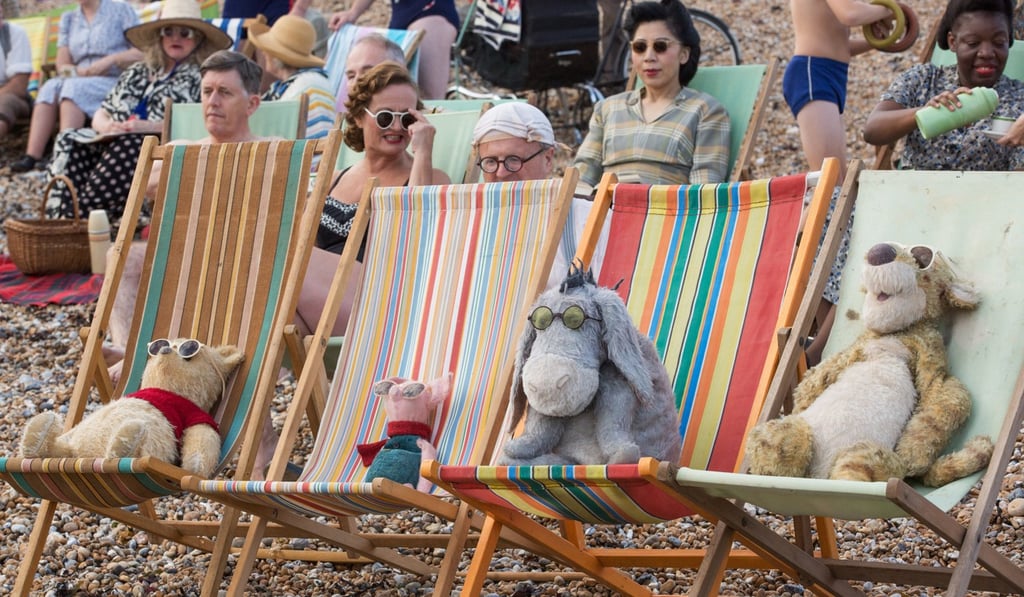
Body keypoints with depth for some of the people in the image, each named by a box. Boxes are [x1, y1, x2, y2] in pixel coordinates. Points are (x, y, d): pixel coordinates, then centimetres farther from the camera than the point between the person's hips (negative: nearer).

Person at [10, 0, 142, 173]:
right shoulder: (68, 19, 19)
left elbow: (141, 53, -3)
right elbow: (62, 65, 10)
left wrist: (110, 60, -17)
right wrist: (83, 71, -11)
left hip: (115, 82, -4)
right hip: (80, 82, 4)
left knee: (74, 87, -32)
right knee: (51, 87, -25)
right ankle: (31, 157, -37)